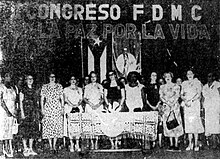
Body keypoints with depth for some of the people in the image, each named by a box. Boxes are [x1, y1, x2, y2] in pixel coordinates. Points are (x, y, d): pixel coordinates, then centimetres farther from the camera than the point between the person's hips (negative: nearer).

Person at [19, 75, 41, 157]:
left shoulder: (34, 89, 14)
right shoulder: (23, 89, -2)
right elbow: (21, 102, -5)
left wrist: (37, 112, 12)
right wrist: (22, 112, -13)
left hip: (34, 111, 5)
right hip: (26, 111, -5)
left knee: (33, 130, 4)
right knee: (25, 129, -6)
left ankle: (30, 149, 10)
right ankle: (25, 149, -2)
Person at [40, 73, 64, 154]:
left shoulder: (59, 86, 10)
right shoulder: (44, 87, 7)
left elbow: (62, 98, 10)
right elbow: (42, 99, 7)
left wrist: (62, 108, 2)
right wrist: (42, 108, -1)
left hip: (57, 108, 1)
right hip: (48, 108, -1)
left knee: (57, 126, -2)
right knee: (48, 127, -4)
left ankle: (54, 146, 5)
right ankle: (50, 146, 4)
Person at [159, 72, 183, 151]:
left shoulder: (175, 86, 8)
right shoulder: (162, 87, 14)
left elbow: (177, 96, 0)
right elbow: (161, 97, 4)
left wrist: (173, 103, -12)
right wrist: (168, 103, -10)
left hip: (175, 105, -2)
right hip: (166, 106, 2)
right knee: (167, 123, -3)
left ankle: (176, 144, -5)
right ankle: (171, 144, 3)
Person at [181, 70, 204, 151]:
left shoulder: (197, 83, 5)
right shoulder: (184, 84, 15)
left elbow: (198, 94, -4)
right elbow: (181, 95, 13)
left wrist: (191, 101, -14)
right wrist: (185, 101, -7)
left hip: (195, 103, -3)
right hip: (186, 105, 3)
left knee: (195, 122, -10)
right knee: (188, 123, -1)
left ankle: (196, 144, -8)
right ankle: (190, 144, 2)